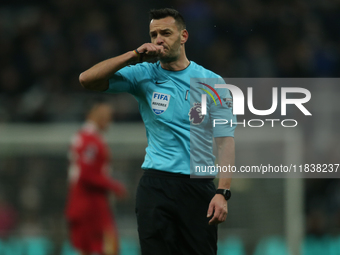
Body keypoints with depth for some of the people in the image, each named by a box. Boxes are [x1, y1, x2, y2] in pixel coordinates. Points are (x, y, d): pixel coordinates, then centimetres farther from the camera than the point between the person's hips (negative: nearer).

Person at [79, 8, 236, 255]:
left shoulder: (213, 83, 2)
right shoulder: (144, 75, 6)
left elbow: (226, 140, -2)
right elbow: (87, 79, -3)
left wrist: (222, 192, -13)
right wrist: (134, 56, -12)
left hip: (199, 187, 0)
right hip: (156, 185, 1)